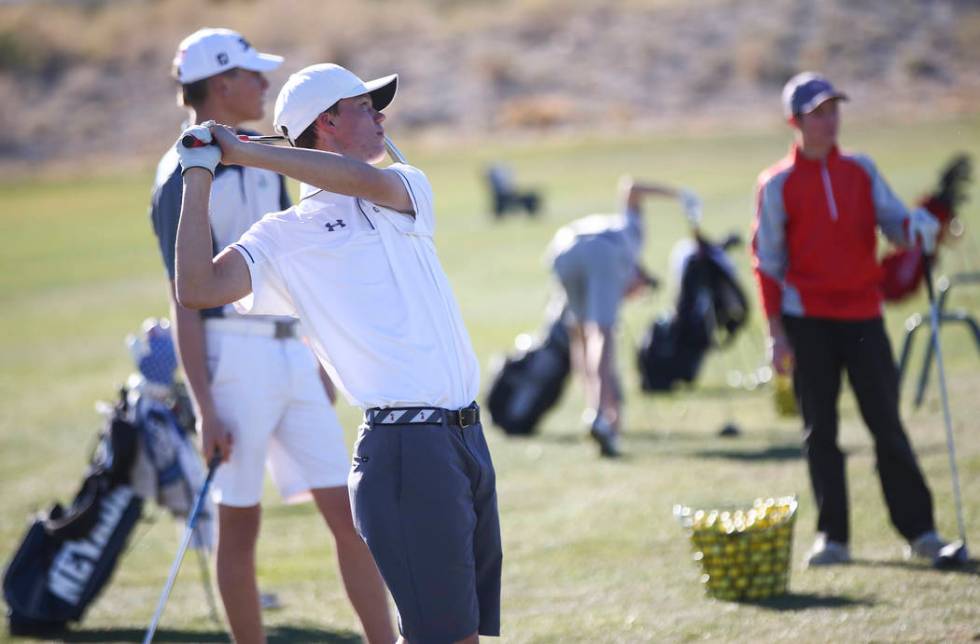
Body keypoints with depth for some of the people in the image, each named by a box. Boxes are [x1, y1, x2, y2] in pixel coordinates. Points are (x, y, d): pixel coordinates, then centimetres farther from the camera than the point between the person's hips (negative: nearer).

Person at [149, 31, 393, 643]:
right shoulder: (184, 179, -10)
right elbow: (185, 299, -13)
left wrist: (317, 360, 21)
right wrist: (205, 408, -17)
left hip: (290, 352, 7)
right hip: (232, 356, -7)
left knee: (348, 511, 2)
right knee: (240, 524, 2)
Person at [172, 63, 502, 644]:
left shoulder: (405, 190, 17)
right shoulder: (283, 236, 3)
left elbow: (364, 179, -7)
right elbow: (198, 289, -10)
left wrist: (243, 152, -8)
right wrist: (199, 176, -7)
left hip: (468, 436, 6)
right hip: (404, 443, -6)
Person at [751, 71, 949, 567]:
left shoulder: (861, 170, 10)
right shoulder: (778, 185, 1)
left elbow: (891, 218, 2)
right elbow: (768, 262, 1)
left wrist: (916, 227, -23)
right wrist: (776, 332, -5)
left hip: (863, 315, 2)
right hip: (808, 320, -2)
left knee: (886, 423, -1)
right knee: (819, 429, 1)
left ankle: (919, 529, 2)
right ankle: (831, 536, 6)